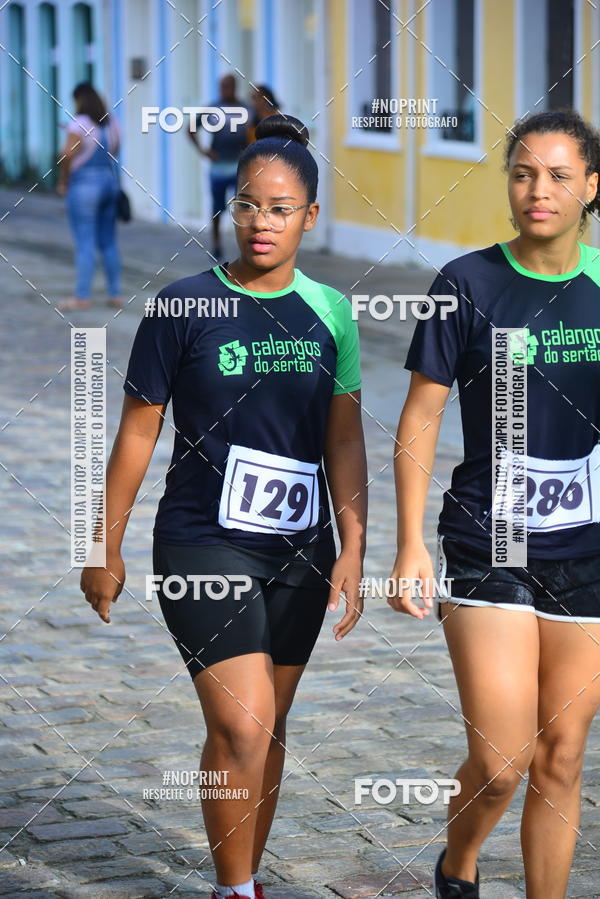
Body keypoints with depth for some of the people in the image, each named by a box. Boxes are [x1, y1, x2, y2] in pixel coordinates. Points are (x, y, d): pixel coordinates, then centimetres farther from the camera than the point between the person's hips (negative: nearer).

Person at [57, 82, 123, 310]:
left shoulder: (78, 124, -14)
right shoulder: (111, 122, 8)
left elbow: (67, 155, -24)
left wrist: (63, 181, -10)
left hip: (84, 186, -7)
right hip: (110, 181, 7)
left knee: (84, 243, -4)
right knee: (108, 242, 12)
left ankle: (82, 297, -3)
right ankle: (114, 294, 14)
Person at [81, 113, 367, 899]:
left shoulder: (329, 312, 3)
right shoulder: (185, 305, -7)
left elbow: (345, 440, 7)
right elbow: (138, 431, -1)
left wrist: (353, 549, 1)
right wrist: (107, 548, 2)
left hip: (299, 552, 4)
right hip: (204, 545, -4)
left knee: (268, 728, 12)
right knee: (241, 724, -14)